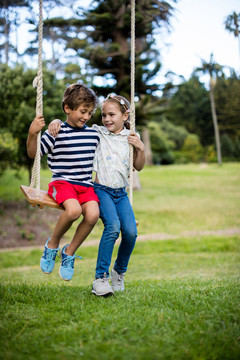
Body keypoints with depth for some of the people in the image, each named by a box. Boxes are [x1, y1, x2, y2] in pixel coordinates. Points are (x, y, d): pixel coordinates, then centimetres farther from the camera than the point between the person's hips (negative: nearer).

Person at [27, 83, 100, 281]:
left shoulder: (94, 134, 15)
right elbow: (33, 153, 0)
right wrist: (32, 134, -16)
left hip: (86, 185, 4)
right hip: (62, 182, -4)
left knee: (93, 214, -25)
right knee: (74, 209, -35)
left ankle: (70, 252, 1)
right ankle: (52, 244, -4)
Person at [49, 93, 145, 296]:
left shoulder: (130, 138, 11)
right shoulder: (96, 133, 5)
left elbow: (139, 167, 14)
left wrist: (141, 148, -2)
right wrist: (56, 122, -8)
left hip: (121, 192, 3)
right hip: (101, 190, -3)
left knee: (130, 232, -16)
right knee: (113, 226, -27)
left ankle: (120, 271, 12)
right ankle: (101, 278, -20)